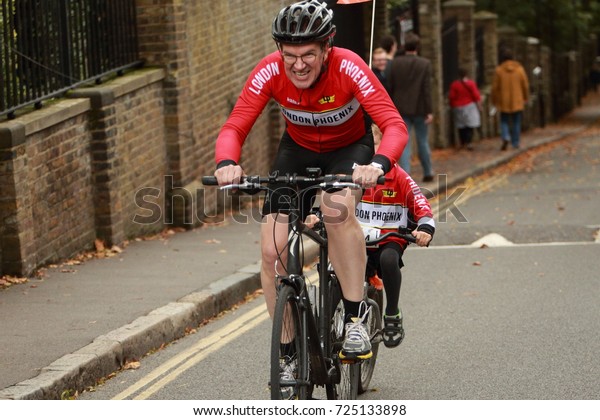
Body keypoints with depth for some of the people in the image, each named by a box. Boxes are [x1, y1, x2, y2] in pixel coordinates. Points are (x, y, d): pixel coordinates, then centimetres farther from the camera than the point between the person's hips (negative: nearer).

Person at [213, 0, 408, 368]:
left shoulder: (348, 67, -32)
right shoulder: (270, 71, -26)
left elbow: (395, 126, -39)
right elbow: (234, 128, -26)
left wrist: (378, 164, -59)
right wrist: (227, 163, -49)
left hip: (349, 147, -3)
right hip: (298, 149, 3)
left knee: (337, 208, -37)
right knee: (273, 251, -12)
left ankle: (356, 320, -24)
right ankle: (289, 354, 5)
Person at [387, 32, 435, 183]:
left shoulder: (395, 63, -3)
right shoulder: (425, 64, -7)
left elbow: (390, 87, 0)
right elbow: (427, 89, -9)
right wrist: (429, 111, -7)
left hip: (401, 108, 1)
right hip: (419, 108, -1)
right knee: (422, 141, 13)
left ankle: (405, 174, -11)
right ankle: (428, 172, 24)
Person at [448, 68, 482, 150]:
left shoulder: (454, 85, -6)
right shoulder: (471, 83, -9)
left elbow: (451, 97, -2)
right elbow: (476, 96, -7)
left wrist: (453, 106, 13)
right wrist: (479, 106, 1)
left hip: (458, 107, 2)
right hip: (470, 107, -2)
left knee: (461, 127, 10)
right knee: (470, 125, -1)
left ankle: (463, 143, 16)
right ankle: (468, 142, -13)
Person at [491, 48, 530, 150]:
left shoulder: (499, 70, -8)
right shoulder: (519, 69, -4)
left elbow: (495, 87, -6)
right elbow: (525, 85, -1)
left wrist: (494, 100, 6)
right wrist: (525, 98, 12)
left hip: (504, 101, -1)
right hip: (517, 101, 1)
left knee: (504, 121, 10)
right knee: (516, 122, 11)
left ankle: (505, 138, -14)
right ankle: (516, 143, 12)